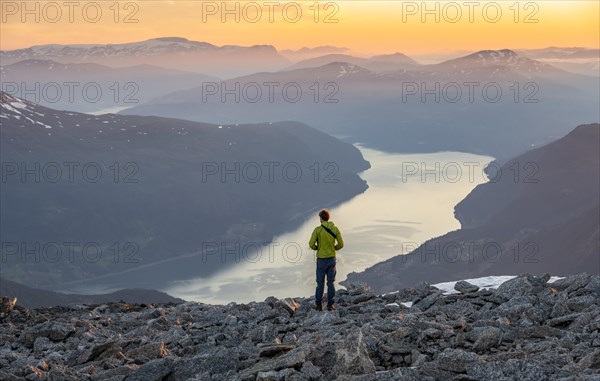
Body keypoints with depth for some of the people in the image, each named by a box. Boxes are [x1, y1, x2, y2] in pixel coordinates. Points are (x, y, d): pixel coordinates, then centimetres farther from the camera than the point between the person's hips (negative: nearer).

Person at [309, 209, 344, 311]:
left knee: (320, 282, 8)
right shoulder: (335, 229, -2)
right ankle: (330, 304, 6)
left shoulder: (318, 229, -11)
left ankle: (319, 304, 10)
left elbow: (311, 244, -14)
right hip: (332, 258, 2)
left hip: (321, 259, -2)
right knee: (331, 282, 8)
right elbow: (341, 244, -1)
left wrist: (317, 248, 7)